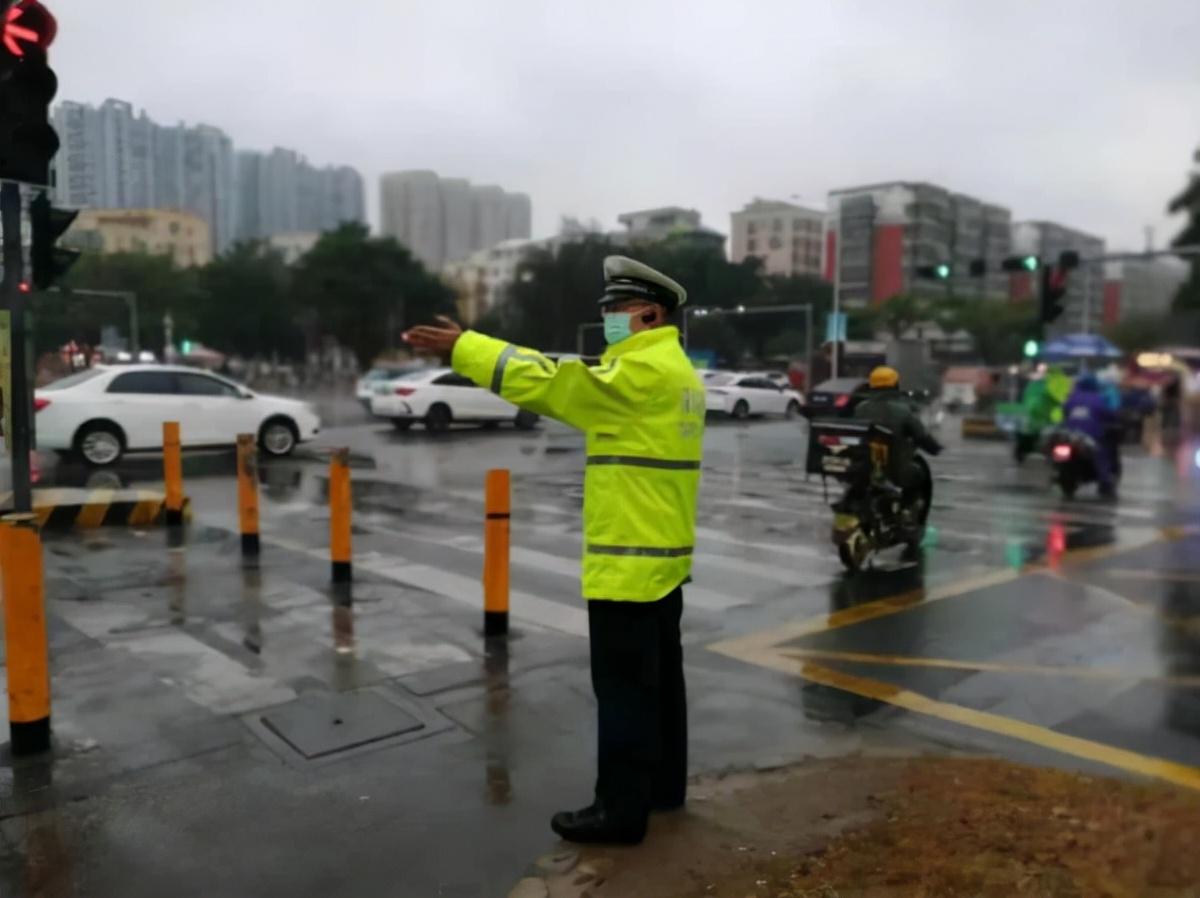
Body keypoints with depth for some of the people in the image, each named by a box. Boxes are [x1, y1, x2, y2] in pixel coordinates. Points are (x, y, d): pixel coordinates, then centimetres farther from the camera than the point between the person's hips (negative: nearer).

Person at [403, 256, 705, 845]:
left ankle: (621, 809, 10)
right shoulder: (673, 370, 16)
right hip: (661, 555, 10)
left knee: (623, 686, -1)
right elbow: (573, 389, 14)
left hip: (630, 559, -10)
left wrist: (462, 347, -14)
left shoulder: (644, 369, -17)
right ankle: (663, 785, 31)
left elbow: (551, 381, -19)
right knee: (658, 678, 18)